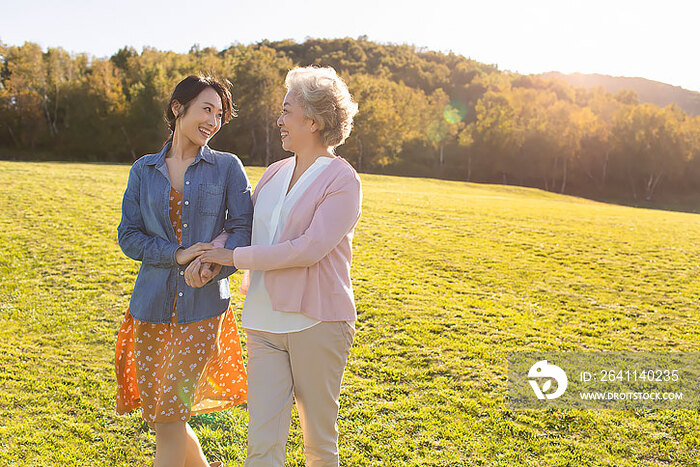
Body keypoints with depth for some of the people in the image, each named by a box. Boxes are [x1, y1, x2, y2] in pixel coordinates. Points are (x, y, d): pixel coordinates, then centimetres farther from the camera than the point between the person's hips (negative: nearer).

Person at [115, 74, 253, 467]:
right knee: (158, 415, 10)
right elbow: (129, 236, 3)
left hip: (203, 306, -3)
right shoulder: (144, 170, 7)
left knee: (170, 413, -5)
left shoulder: (227, 167, 2)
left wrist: (214, 267, -19)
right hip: (152, 302, 3)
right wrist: (177, 255, -12)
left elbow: (243, 228, -3)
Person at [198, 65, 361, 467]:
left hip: (317, 321, -5)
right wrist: (206, 256, 4)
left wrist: (235, 257, -14)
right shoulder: (274, 174, 12)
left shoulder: (343, 181, -8)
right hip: (265, 323, 5)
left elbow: (310, 248, -18)